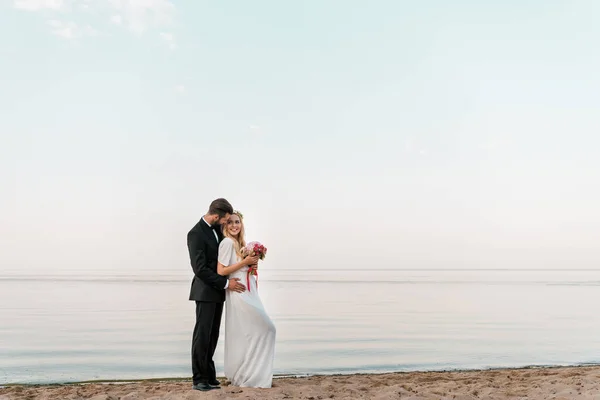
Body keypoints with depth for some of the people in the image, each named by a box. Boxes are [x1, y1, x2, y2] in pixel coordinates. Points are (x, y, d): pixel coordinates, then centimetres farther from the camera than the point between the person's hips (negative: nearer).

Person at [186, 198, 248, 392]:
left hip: (218, 290, 8)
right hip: (206, 291, -8)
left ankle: (209, 374, 17)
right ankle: (199, 379, 5)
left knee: (213, 335, 10)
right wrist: (226, 283, -18)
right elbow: (200, 269, -20)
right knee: (202, 335, -3)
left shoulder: (217, 228, 8)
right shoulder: (196, 234, -17)